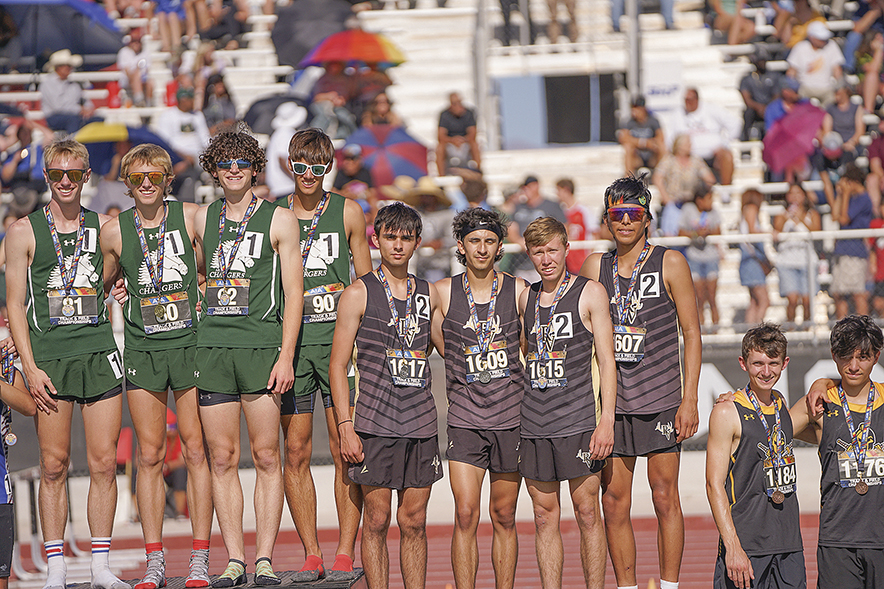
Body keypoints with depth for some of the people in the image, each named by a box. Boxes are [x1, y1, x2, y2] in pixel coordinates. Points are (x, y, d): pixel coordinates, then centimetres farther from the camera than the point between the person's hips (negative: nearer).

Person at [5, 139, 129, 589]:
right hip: (49, 355, -2)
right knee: (54, 465, -2)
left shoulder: (104, 227, 11)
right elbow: (15, 304, 2)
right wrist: (30, 367, -6)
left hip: (99, 350, 2)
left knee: (104, 463, -1)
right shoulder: (24, 232, 5)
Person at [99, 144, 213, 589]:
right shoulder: (114, 230, 4)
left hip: (189, 342, -1)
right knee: (149, 455, 1)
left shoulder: (191, 217, -1)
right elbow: (102, 285, 19)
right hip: (141, 348, 1)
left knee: (195, 451, -3)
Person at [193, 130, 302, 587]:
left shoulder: (279, 220, 3)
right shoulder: (202, 219, 14)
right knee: (222, 458, 1)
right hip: (211, 345, 3)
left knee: (266, 456, -3)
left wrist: (285, 356, -8)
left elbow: (293, 292, 0)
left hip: (260, 347, -3)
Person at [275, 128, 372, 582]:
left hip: (339, 339, -1)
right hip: (290, 342, 1)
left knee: (345, 450, -5)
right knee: (296, 452, 0)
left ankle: (345, 553, -1)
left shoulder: (348, 213, 8)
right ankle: (311, 554, 7)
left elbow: (366, 283, 12)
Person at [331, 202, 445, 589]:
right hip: (375, 424, -3)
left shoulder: (429, 294, 12)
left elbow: (448, 348, 27)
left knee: (414, 522, 6)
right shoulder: (358, 294, 0)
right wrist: (346, 427, -10)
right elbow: (338, 364, -2)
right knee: (377, 521, -1)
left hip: (421, 424, 3)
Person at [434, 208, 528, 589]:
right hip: (465, 418, -1)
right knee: (466, 516, -9)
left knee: (504, 517, 5)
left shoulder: (518, 291, 3)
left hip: (511, 417, 1)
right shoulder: (443, 293, 2)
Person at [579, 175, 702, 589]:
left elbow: (691, 333, -1)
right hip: (610, 400, 3)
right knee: (614, 502, 2)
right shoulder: (594, 268, 8)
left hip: (661, 398, -3)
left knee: (665, 497, -2)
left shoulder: (670, 264, -1)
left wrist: (689, 399, -7)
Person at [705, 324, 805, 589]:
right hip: (745, 544, -6)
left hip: (789, 544, 6)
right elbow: (714, 485, -12)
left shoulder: (782, 404, 11)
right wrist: (733, 548, -18)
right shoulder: (727, 413, -8)